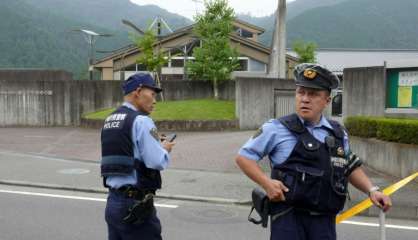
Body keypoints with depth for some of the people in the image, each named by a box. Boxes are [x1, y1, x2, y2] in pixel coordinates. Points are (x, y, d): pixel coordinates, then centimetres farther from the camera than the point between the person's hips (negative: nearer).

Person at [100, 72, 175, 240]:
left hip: (112, 202, 8)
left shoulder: (109, 121, 12)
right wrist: (165, 149, 2)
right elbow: (158, 162, -19)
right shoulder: (141, 121, -13)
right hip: (135, 205, -8)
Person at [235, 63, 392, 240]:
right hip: (288, 218, -4)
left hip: (324, 220, 4)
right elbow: (243, 157, 0)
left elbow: (351, 167, 25)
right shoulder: (277, 129, -3)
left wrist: (372, 190, 12)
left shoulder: (338, 134, 10)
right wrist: (266, 182, -13)